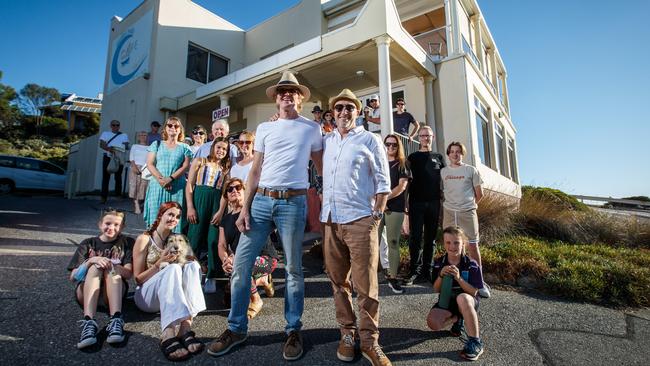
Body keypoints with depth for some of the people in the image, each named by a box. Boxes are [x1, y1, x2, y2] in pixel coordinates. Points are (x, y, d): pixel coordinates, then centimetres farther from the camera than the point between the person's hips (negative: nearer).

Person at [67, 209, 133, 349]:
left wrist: (110, 265, -25)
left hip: (113, 290, -1)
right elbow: (73, 277, 0)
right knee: (95, 267, -27)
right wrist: (91, 260, -18)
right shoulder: (88, 244, 10)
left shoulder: (126, 243, 6)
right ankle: (89, 322, -46)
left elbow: (128, 274, -6)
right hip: (86, 292, 1)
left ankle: (116, 320, -47)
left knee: (112, 268, -29)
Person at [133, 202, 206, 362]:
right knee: (173, 268, -33)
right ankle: (168, 335, -46)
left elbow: (193, 265, 10)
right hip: (146, 296, -4)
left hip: (172, 296, 4)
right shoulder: (144, 239, -2)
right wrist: (160, 263, -19)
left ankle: (186, 327, -39)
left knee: (193, 265, -25)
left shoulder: (178, 239, 10)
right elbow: (138, 278, -3)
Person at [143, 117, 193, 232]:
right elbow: (150, 164, 5)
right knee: (156, 215, -2)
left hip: (177, 187, -1)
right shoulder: (157, 144, 14)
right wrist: (160, 179, -11)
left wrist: (170, 178, -14)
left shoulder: (184, 147, 11)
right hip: (158, 185, 1)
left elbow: (185, 166, 0)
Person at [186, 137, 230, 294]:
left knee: (214, 240, -1)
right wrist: (190, 207, -7)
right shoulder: (199, 161, 10)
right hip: (200, 199, -1)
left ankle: (211, 277, 9)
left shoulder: (225, 168, 15)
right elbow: (189, 185, 3)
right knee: (195, 237, 0)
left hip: (218, 202, 1)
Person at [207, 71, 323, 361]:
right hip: (261, 200, 3)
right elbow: (255, 171, 10)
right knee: (241, 264, 2)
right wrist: (245, 208, 3)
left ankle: (293, 330, 21)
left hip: (293, 202, -2)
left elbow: (322, 166, 13)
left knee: (293, 269, 5)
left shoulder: (312, 129, 8)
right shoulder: (264, 128, 13)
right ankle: (236, 328, 20)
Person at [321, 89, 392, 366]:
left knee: (365, 284, -1)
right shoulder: (326, 141, 15)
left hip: (360, 220, -4)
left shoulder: (370, 140, 4)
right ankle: (347, 332, 26)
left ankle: (369, 340, 14)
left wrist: (377, 214, -7)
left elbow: (383, 181, 0)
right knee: (338, 281, 11)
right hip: (331, 221, 4)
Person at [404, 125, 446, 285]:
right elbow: (407, 181, 5)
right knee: (415, 237, -5)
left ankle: (427, 270, 15)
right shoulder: (413, 157, 9)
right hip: (416, 202, -2)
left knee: (431, 238, 6)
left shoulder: (439, 158, 14)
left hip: (434, 203, 2)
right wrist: (406, 203, -4)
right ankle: (415, 270, 3)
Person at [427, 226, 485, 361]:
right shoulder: (439, 264, -5)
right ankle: (457, 319, 7)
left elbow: (474, 292, -14)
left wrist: (458, 278, -29)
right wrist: (441, 275, -22)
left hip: (468, 301, -3)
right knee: (432, 322, -27)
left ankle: (475, 342, -24)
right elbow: (436, 290, -2)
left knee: (462, 298, -41)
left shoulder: (471, 264, -12)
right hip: (447, 300, 3)